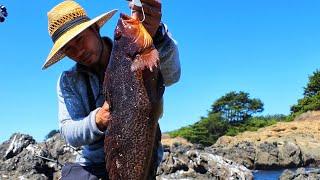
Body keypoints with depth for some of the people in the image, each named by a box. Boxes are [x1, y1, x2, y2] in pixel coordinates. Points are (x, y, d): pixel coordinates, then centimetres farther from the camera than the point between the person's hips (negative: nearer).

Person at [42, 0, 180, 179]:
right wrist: (97, 121, -27)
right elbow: (69, 133, -5)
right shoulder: (68, 81, 4)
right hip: (92, 163, 3)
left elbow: (170, 75, -27)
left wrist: (156, 37, -47)